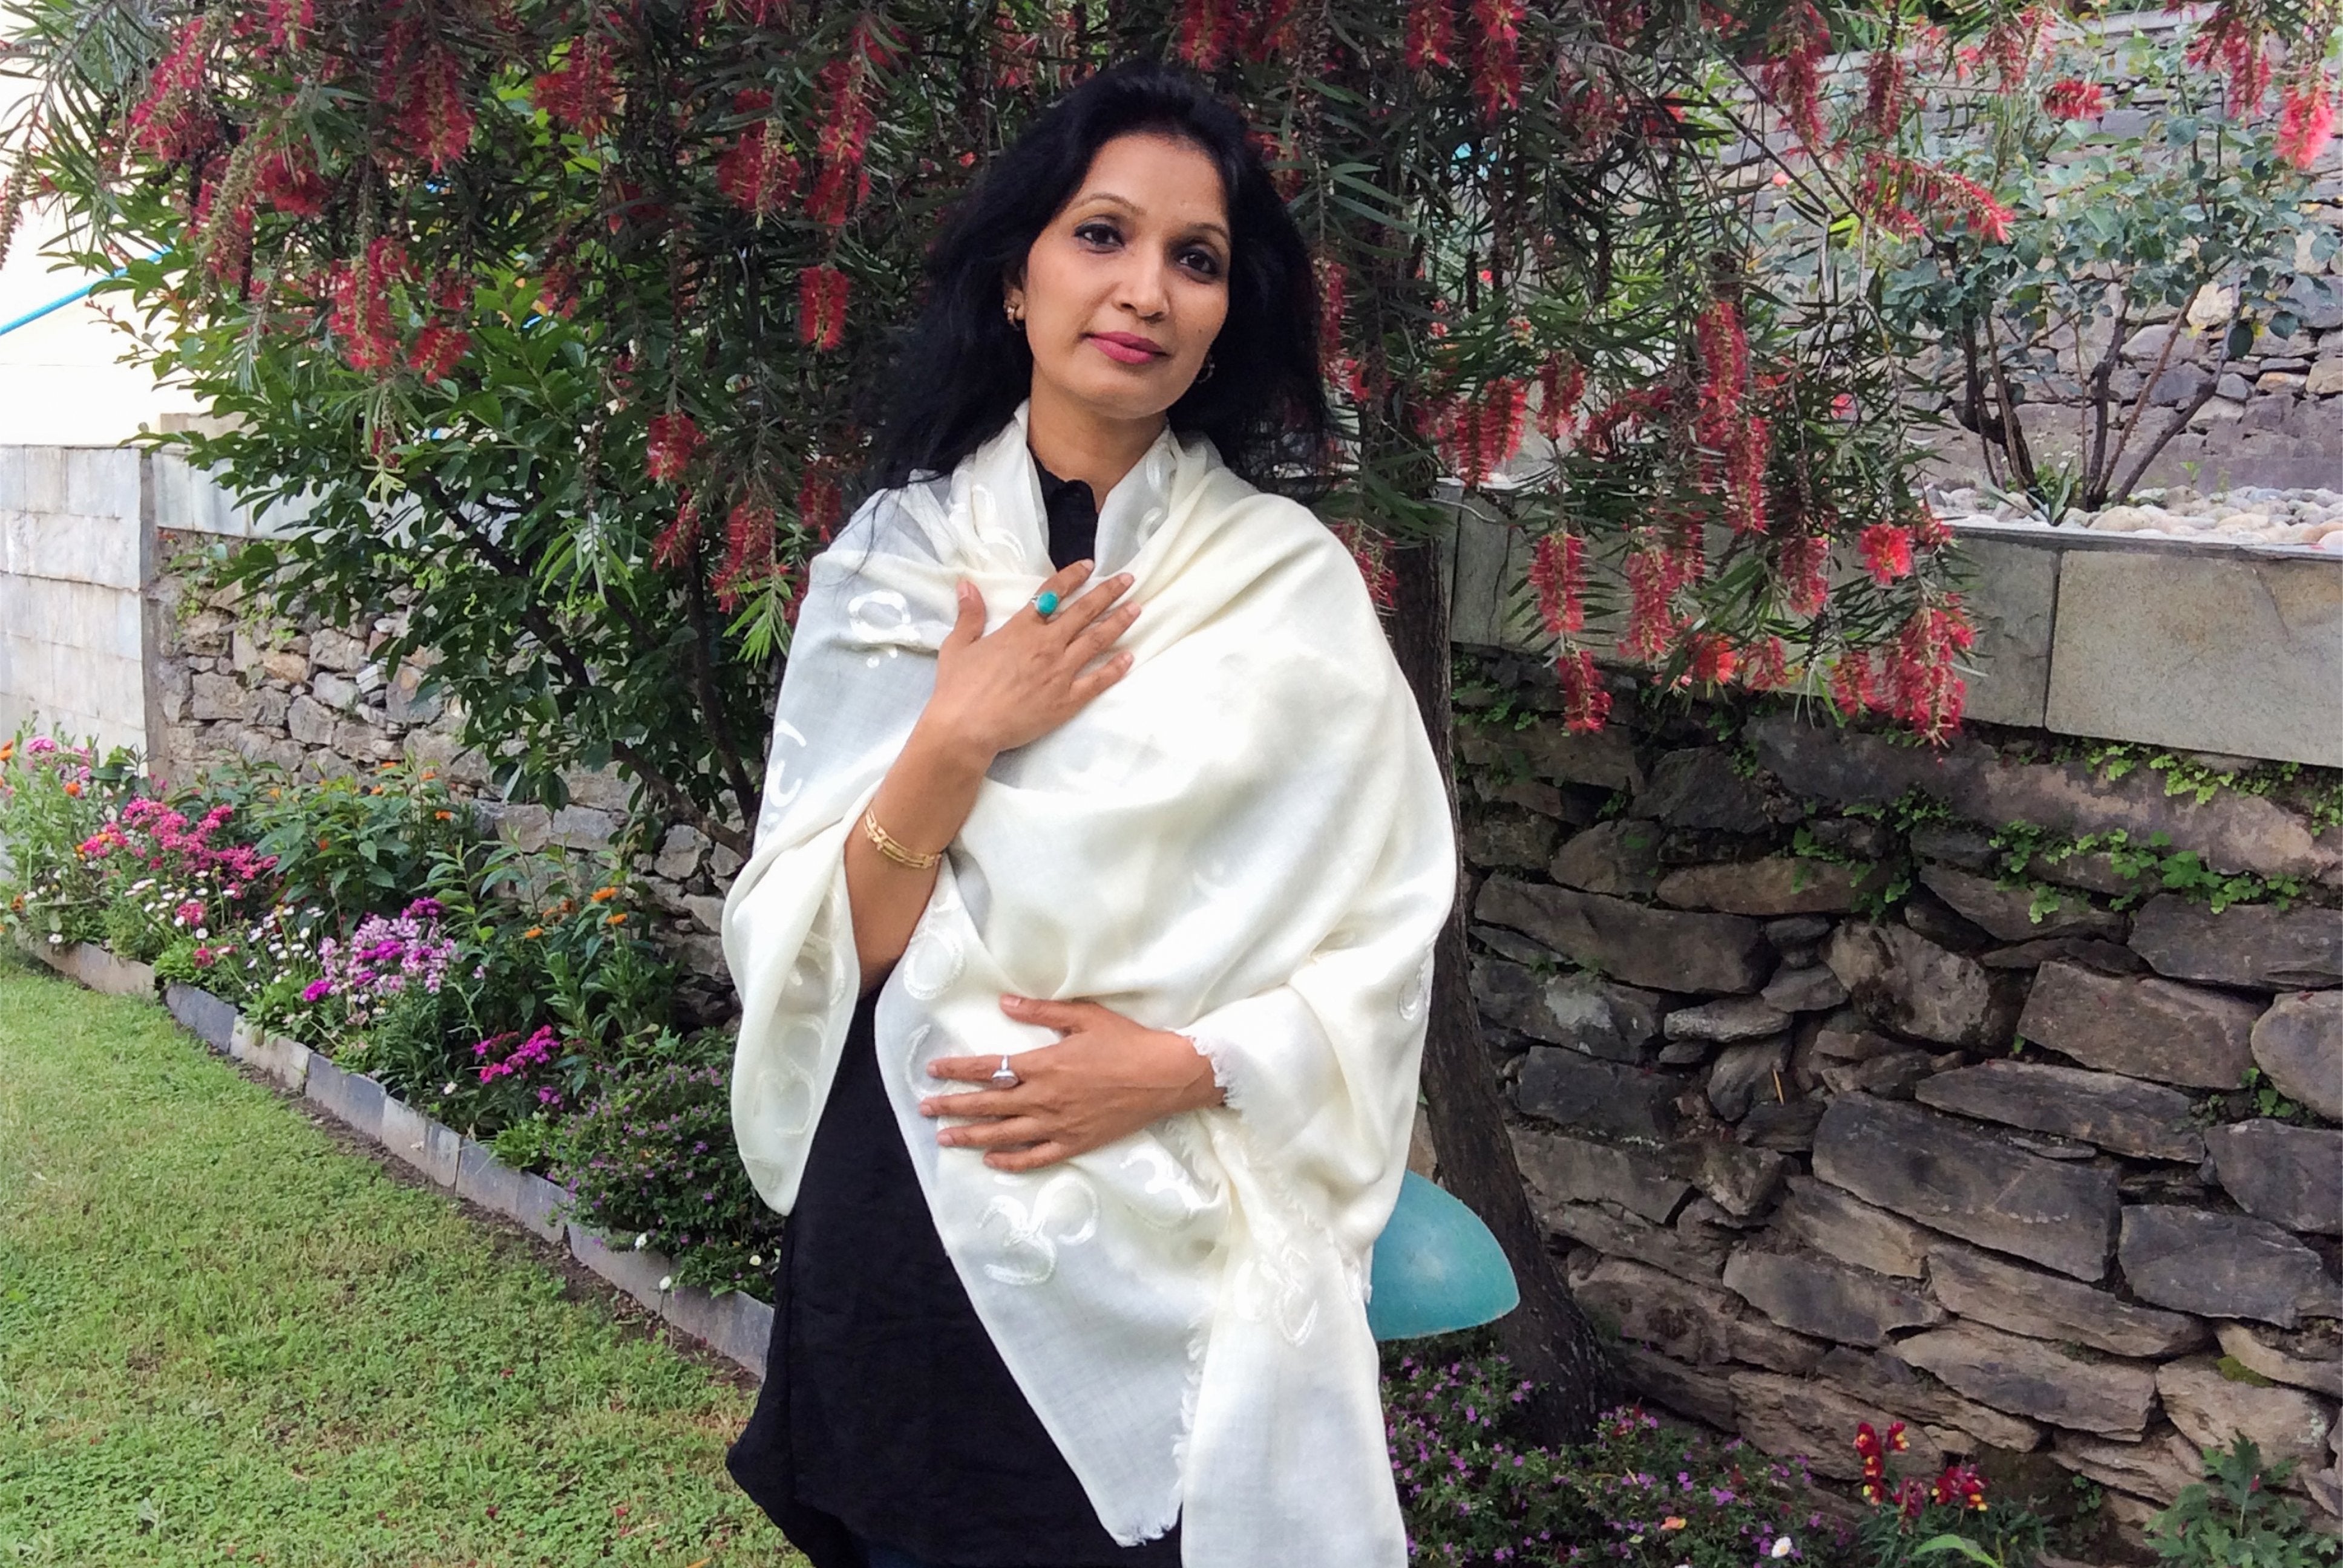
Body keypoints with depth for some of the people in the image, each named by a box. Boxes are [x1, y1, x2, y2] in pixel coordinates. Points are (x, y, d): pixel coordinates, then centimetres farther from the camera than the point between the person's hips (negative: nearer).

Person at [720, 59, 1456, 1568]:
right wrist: (954, 744, -18)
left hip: (1196, 1255, -1)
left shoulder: (1292, 579, -4)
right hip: (915, 1236, 1)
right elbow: (815, 954, -4)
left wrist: (1178, 1064, -18)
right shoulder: (892, 561, 0)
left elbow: (1384, 941, -3)